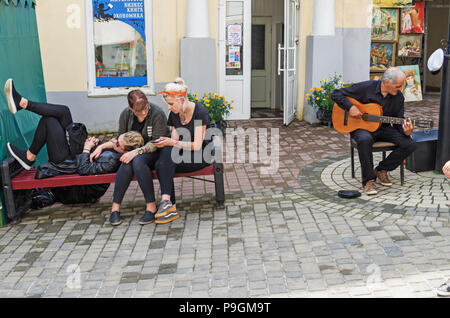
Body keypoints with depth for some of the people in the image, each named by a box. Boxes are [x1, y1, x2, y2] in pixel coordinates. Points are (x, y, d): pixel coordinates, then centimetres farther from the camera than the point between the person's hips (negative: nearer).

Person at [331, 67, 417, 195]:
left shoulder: (398, 97, -1)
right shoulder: (366, 88, -13)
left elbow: (399, 121, 3)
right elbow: (336, 94, -10)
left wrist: (406, 131, -20)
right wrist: (351, 107, -24)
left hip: (383, 129, 5)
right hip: (362, 127, -4)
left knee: (410, 144, -17)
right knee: (365, 139, -41)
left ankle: (382, 169, 2)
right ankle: (369, 180, -24)